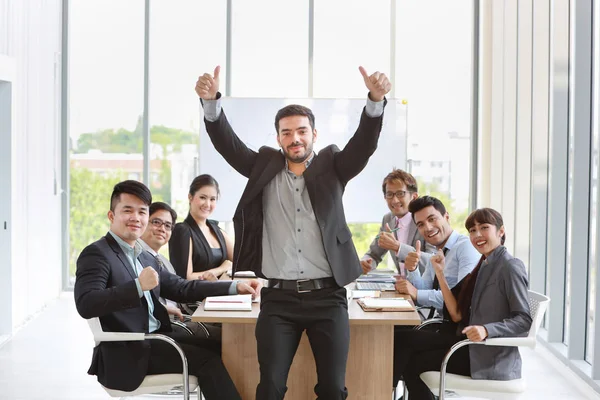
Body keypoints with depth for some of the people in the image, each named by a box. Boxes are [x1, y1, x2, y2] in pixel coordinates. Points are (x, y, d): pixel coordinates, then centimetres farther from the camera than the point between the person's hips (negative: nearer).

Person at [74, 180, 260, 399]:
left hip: (155, 338, 8)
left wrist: (235, 286, 6)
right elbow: (86, 305, -23)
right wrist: (138, 286, -32)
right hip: (127, 352, -8)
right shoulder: (96, 253, -8)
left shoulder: (146, 258, 17)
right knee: (206, 359, -13)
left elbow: (181, 288, 15)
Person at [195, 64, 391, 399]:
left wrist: (376, 100, -28)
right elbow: (227, 143, -2)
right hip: (278, 298, 1)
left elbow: (365, 143, -9)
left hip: (327, 296, 0)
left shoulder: (332, 166, 6)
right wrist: (211, 101, -20)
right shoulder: (266, 167, 8)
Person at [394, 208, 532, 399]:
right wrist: (440, 273, -2)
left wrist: (486, 330, -31)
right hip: (471, 343, 8)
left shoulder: (510, 267, -11)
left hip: (492, 357, -8)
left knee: (412, 362, -9)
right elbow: (457, 315, 4)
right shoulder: (484, 266, 14)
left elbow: (524, 320, -16)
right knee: (405, 340, -4)